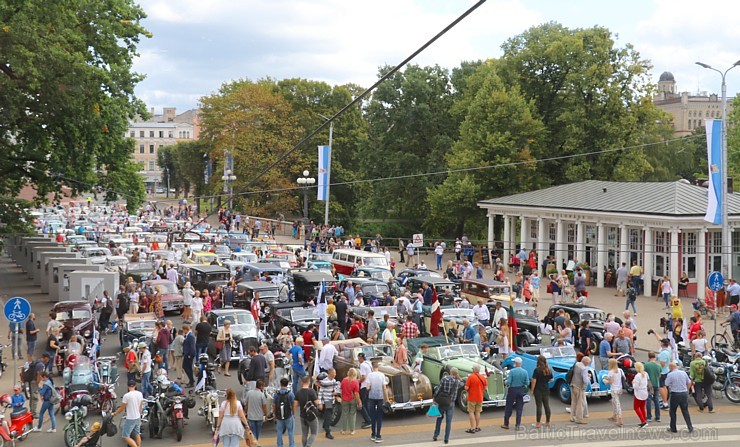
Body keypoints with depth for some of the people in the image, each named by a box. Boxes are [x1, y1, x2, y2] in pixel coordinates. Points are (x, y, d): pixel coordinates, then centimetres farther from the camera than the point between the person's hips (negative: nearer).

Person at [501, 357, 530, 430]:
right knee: (519, 409, 10)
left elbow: (508, 382, -16)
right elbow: (527, 383, -3)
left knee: (509, 408, 9)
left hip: (512, 390, -3)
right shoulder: (525, 372, -4)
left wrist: (506, 382, 6)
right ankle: (518, 425, 10)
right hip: (521, 391, 3)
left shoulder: (512, 371, -15)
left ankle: (506, 424, 16)